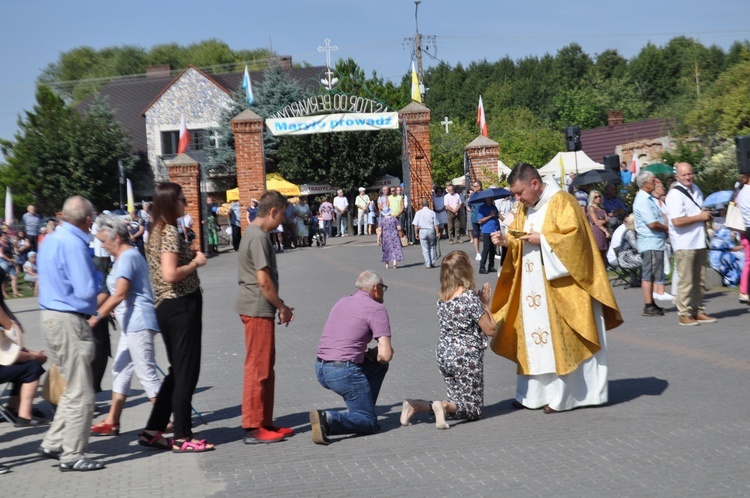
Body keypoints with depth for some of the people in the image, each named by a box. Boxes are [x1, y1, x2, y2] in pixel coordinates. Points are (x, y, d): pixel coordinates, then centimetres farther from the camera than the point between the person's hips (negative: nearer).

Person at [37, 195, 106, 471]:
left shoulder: (50, 239, 12)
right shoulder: (73, 244, -19)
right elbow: (87, 291, -21)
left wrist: (90, 271, 13)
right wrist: (98, 275, -2)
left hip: (52, 315, 10)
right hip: (69, 322, -10)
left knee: (73, 388, 19)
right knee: (80, 394, -1)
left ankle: (52, 443, 22)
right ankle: (72, 456, 4)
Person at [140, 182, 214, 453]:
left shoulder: (157, 231, 14)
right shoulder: (170, 232, -16)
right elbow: (170, 274, -26)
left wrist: (190, 255, 11)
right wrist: (196, 262, -12)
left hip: (166, 306, 10)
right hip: (181, 305, -10)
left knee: (177, 371, 17)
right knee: (186, 372, -2)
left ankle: (152, 431, 19)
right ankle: (182, 438, 5)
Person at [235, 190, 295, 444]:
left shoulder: (253, 233, 14)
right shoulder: (259, 237, -17)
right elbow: (263, 280, -20)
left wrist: (279, 306, 16)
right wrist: (282, 307, -9)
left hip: (256, 307, 10)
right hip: (258, 308, -10)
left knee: (265, 367, 15)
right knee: (258, 368, -5)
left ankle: (264, 422, 22)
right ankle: (253, 428, 0)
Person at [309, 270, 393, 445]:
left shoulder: (341, 302, 19)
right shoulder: (377, 309, -4)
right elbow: (386, 355, -11)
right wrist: (372, 354, 10)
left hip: (320, 369, 8)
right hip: (344, 372, -8)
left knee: (378, 366, 27)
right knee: (370, 423, 2)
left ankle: (362, 412, 19)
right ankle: (329, 419, -21)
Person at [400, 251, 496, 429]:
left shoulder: (442, 298, 4)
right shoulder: (470, 296, -16)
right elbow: (490, 330, -10)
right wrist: (485, 304, 0)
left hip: (444, 355, 7)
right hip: (467, 356, -7)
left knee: (458, 402, 18)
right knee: (474, 409, 6)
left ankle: (415, 405, -4)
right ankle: (444, 406, -24)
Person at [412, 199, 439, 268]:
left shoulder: (418, 213, -1)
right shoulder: (432, 212, 1)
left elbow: (416, 225, -2)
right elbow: (435, 224, 1)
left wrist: (416, 233, 6)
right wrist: (437, 233, 7)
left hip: (422, 231, -1)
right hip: (431, 230, 1)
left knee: (425, 248, 2)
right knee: (432, 247, 14)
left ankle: (428, 264, -1)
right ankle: (432, 263, 12)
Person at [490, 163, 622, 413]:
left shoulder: (561, 202, -12)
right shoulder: (525, 208, 12)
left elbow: (574, 237, -20)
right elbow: (519, 238, 16)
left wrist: (542, 239, -19)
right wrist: (507, 240, -4)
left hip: (560, 287, -8)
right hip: (533, 286, 8)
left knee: (561, 338, -3)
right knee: (535, 336, 7)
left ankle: (563, 395, 3)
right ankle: (537, 392, 12)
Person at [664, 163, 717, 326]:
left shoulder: (696, 189, 14)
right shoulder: (675, 195, -14)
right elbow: (677, 221, -23)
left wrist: (707, 215, 8)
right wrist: (700, 217, -16)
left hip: (699, 241, 8)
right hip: (684, 244, -8)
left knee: (700, 280, 13)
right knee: (686, 281, -7)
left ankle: (698, 311, 21)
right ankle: (684, 314, -1)